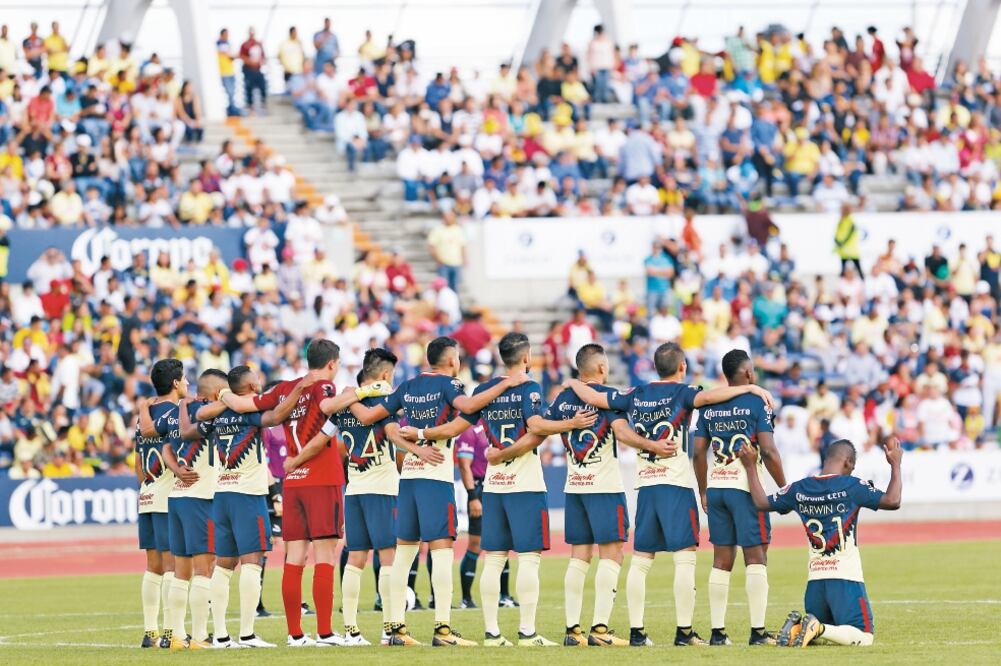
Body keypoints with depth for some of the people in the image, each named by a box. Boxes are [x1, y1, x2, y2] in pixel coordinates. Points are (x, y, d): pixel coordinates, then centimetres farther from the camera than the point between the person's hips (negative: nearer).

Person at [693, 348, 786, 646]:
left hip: (715, 488, 5)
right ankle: (758, 631, -5)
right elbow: (768, 451, -13)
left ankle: (717, 632, 8)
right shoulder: (756, 403, -7)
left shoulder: (708, 406, 8)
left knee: (721, 560, 9)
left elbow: (698, 453, 9)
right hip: (746, 488, -5)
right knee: (755, 558, -1)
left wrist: (703, 491, 20)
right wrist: (784, 487, -2)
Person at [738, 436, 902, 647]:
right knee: (864, 637, -4)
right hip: (845, 579, -5)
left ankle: (798, 627, -11)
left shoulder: (799, 489, 6)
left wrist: (750, 467, 26)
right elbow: (892, 501, -10)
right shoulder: (851, 486, -8)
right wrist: (895, 465, 2)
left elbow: (761, 502, 16)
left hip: (815, 580, 5)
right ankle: (819, 629, -27)